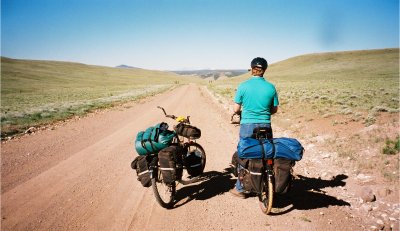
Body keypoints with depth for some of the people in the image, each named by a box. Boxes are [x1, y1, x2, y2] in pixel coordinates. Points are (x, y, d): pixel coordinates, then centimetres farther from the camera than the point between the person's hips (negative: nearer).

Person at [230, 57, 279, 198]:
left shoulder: (243, 86, -7)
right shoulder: (271, 87, -2)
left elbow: (236, 109, -5)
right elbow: (274, 109, 7)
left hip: (247, 126, -1)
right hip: (265, 126, 1)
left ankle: (240, 189, 19)